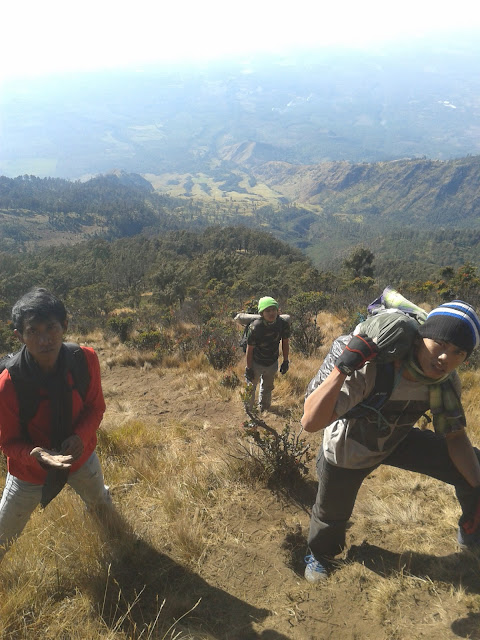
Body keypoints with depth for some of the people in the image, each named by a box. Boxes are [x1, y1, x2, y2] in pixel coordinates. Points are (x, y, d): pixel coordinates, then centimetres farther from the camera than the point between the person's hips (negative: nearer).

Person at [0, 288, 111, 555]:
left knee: (102, 504, 33)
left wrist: (82, 435, -29)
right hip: (30, 471, -3)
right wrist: (38, 455, -38)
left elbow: (96, 407, -9)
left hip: (81, 457, 3)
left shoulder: (85, 359, -26)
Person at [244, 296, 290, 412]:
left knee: (267, 388, 26)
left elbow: (285, 343, -2)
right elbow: (250, 349, -19)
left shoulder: (283, 324, -20)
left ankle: (264, 410, 50)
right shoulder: (255, 327, -30)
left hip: (272, 363, 4)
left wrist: (285, 361, 4)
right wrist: (248, 368, -12)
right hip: (256, 363, -4)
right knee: (250, 388, 15)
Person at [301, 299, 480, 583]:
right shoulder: (371, 369, -42)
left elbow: (455, 436, -8)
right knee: (331, 514, 17)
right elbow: (311, 423, -49)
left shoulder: (446, 381, -22)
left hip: (395, 441, 4)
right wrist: (343, 366, -58)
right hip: (347, 453, -4)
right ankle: (319, 555, 54)